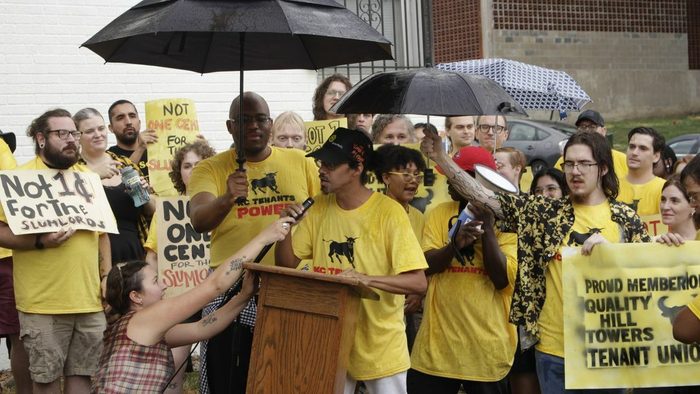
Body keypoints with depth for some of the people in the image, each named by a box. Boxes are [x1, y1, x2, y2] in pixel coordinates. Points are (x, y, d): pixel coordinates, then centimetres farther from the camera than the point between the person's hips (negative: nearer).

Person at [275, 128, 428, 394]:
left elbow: (418, 282, -19)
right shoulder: (319, 208, 2)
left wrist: (367, 279, -33)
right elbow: (287, 264, 5)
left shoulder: (388, 212, -15)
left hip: (379, 344, -4)